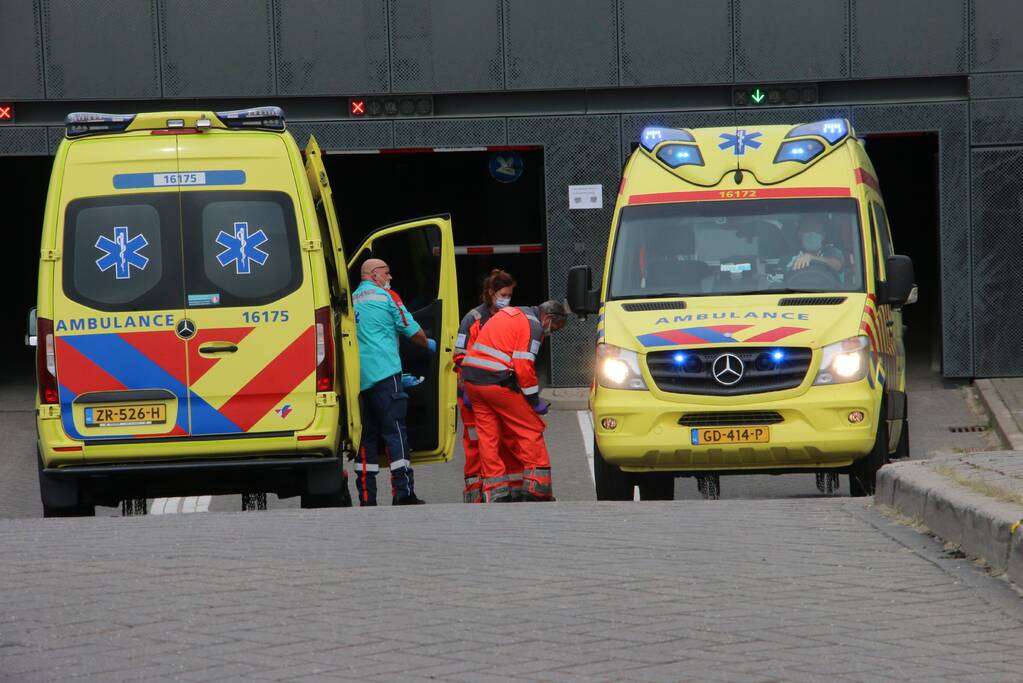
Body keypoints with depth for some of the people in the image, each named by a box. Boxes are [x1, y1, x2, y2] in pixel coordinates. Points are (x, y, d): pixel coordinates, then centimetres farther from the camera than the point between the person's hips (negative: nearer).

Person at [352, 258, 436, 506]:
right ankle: (403, 492, -14)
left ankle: (366, 497, 5)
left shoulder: (352, 300, 18)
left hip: (358, 379, 6)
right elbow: (411, 329, 1)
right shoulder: (385, 296, -1)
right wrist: (428, 345, 24)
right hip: (384, 373, -6)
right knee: (394, 430, -7)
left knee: (366, 435, 9)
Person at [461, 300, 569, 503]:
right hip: (497, 380, -8)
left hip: (472, 378, 8)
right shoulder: (534, 326, -5)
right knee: (531, 429, 2)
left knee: (488, 436, 10)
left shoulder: (509, 314, 23)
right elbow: (524, 367, -14)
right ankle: (536, 489, 1)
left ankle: (495, 494, 8)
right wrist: (535, 401, -3)